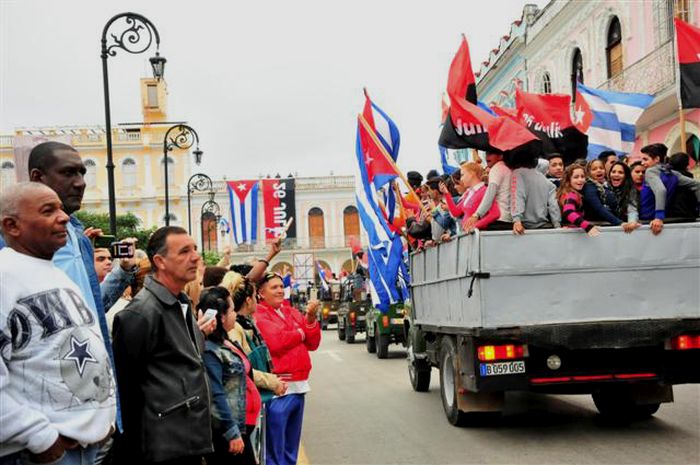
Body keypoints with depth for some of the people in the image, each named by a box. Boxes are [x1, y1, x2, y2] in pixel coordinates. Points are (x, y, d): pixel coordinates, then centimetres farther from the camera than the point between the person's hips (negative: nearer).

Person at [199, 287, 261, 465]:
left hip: (242, 424, 10)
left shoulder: (225, 343, 12)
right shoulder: (210, 350, -18)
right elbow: (216, 396, -22)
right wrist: (232, 433, -21)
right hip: (225, 432, -9)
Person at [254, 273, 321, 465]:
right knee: (275, 449, -4)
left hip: (298, 385, 7)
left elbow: (312, 344, 11)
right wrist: (300, 333, -3)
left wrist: (310, 318, -6)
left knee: (291, 447, 16)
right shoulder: (259, 315, -6)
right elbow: (275, 342, -21)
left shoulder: (291, 312, 15)